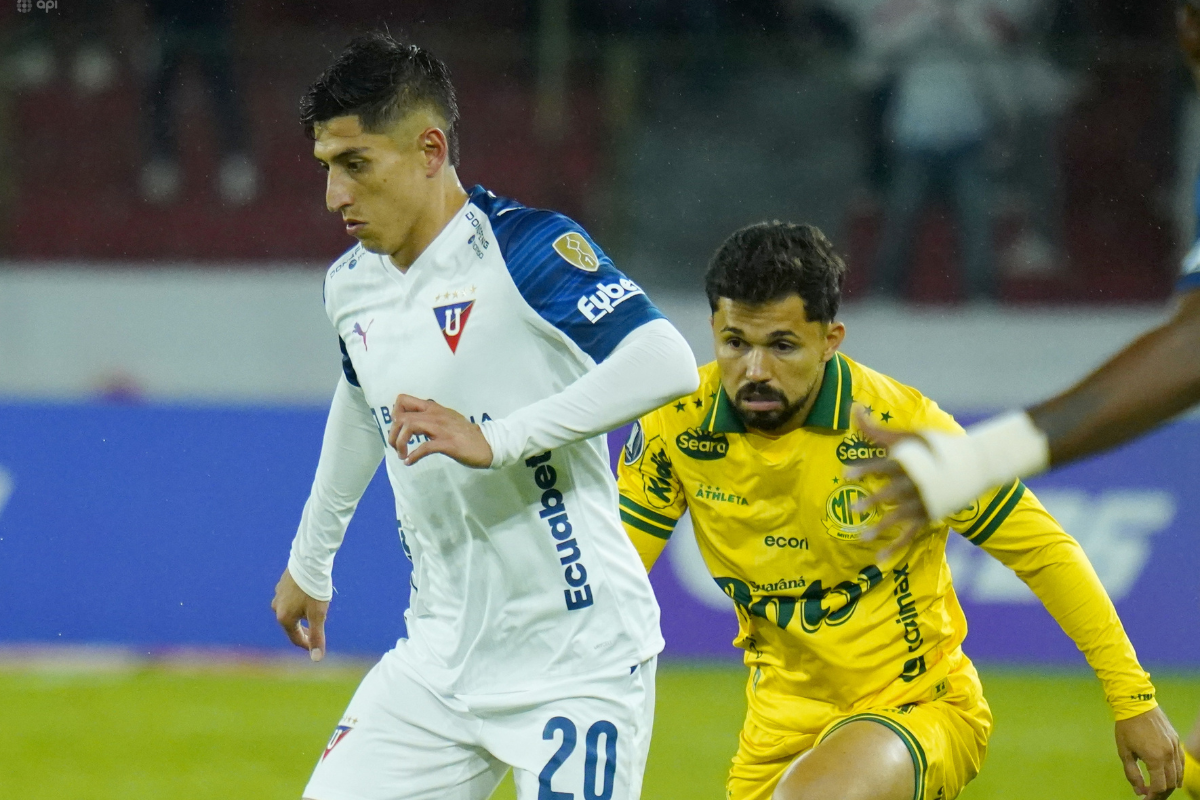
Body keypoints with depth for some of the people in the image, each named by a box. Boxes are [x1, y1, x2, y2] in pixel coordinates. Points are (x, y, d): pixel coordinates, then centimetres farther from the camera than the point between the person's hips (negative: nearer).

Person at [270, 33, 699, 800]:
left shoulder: (524, 248, -15)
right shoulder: (351, 284, 8)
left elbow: (667, 364, -29)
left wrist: (495, 439, -34)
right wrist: (310, 561, 41)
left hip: (576, 663, -7)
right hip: (438, 663, 7)